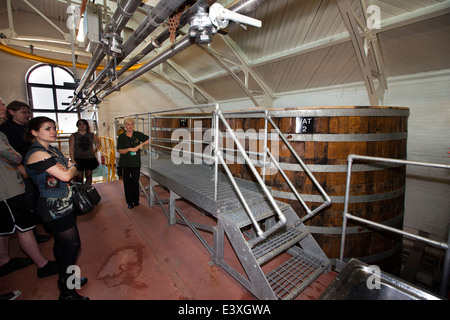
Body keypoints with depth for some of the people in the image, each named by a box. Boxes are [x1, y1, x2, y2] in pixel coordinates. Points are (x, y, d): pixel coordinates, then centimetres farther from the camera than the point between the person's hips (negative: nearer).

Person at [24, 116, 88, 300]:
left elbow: (69, 172, 17)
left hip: (63, 205, 9)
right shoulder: (38, 154, -19)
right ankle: (66, 292, 15)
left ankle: (65, 279, 38)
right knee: (72, 245, -2)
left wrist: (69, 169, -3)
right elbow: (66, 176, -22)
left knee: (61, 243, 20)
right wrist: (72, 167, -4)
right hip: (55, 208, -9)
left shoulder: (53, 150, 10)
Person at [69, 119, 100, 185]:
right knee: (79, 177, -3)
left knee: (89, 176, 9)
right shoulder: (73, 136, 0)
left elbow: (98, 142, 23)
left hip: (90, 159, 2)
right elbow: (71, 149, -3)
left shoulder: (92, 135, 6)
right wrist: (72, 160, -12)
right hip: (78, 159, -2)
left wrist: (95, 149, 5)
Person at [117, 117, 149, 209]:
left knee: (135, 182, 7)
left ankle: (136, 201, 24)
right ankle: (129, 202, 20)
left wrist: (141, 145, -11)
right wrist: (129, 149, -22)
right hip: (125, 163, 0)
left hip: (136, 163, 0)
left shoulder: (138, 134, -1)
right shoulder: (121, 137, -2)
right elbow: (120, 150, -6)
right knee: (127, 183, 7)